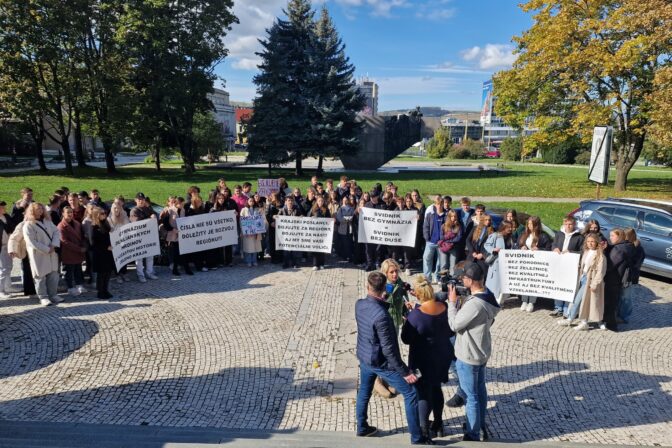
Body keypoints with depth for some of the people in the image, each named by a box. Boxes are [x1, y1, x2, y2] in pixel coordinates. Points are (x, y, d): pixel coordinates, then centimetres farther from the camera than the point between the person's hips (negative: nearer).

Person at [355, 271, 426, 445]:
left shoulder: (359, 304, -11)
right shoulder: (382, 315, -32)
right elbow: (388, 349, -27)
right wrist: (405, 372, -20)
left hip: (364, 358, 7)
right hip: (381, 363, -7)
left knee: (364, 393, 25)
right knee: (410, 394, 6)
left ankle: (362, 428, 41)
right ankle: (417, 439, 14)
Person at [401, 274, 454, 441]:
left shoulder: (415, 314, -28)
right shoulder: (445, 308, -11)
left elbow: (406, 339, -16)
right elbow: (450, 331, 4)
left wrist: (406, 322, -2)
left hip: (423, 359, -5)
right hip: (443, 356, 6)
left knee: (423, 392, 12)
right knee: (436, 388, 24)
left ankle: (424, 430, 22)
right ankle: (438, 426, 37)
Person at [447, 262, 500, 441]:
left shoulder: (475, 304, -34)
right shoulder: (487, 294, -4)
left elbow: (454, 325, -22)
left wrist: (452, 302, -15)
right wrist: (458, 302, -1)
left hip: (468, 356, -10)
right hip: (481, 352, 10)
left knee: (472, 396, 6)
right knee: (480, 390, 24)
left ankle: (473, 435, 22)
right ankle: (480, 425, 42)